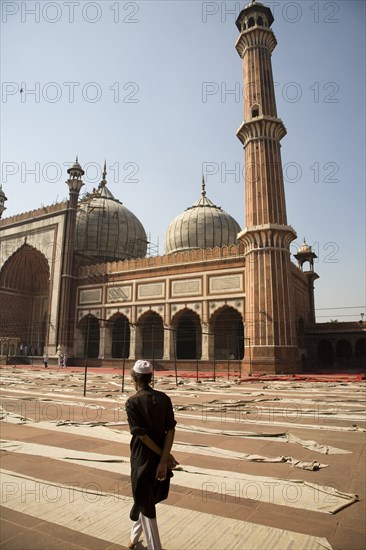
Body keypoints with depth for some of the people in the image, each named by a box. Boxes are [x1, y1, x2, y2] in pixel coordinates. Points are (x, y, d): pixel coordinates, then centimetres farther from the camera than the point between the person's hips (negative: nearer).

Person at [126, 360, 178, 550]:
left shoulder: (132, 402, -14)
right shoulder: (163, 398, -3)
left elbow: (141, 434, -18)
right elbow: (171, 429, -10)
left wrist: (165, 456, -11)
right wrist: (164, 459, -12)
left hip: (142, 458, -5)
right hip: (160, 457, 5)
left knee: (146, 504, 12)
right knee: (144, 497, 27)